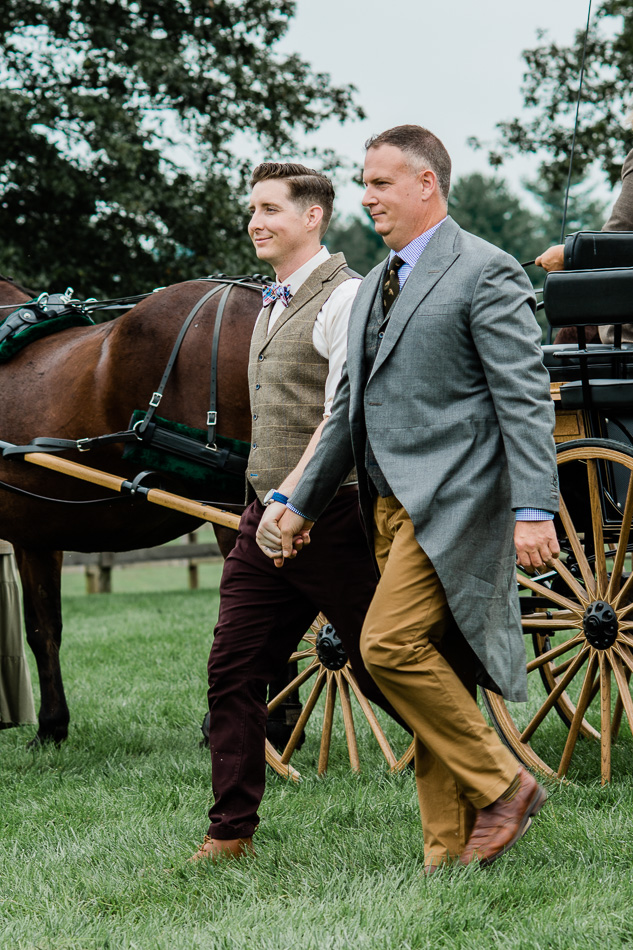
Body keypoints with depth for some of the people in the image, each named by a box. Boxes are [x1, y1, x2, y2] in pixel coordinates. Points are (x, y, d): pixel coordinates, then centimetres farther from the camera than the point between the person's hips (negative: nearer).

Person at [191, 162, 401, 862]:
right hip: (266, 516, 8)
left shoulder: (345, 297, -11)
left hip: (330, 515, -8)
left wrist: (291, 496, -26)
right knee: (233, 671, 3)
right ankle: (231, 832, 9)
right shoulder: (272, 304, 18)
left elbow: (343, 416, -20)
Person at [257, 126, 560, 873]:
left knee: (390, 644, -19)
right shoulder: (376, 285, 19)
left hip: (452, 501, -8)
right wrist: (303, 503, 26)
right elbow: (348, 410, 26)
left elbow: (525, 400, -14)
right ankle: (449, 852, 11)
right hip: (391, 504, 9)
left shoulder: (484, 274, -7)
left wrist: (533, 509, -22)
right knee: (427, 668, 7)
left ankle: (499, 783, -5)